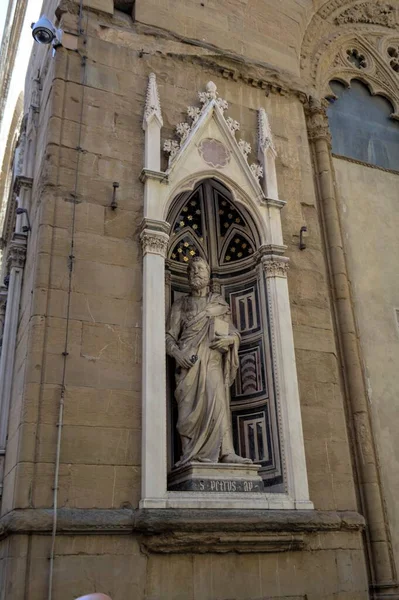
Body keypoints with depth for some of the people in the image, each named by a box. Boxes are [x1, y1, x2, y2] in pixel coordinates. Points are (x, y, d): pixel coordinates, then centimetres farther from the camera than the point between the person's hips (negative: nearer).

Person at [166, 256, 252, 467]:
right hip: (189, 360, 0)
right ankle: (188, 455, -14)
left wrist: (228, 339, -5)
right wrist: (177, 352, -10)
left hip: (212, 359, 0)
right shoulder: (181, 304, 18)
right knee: (189, 404, -12)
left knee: (218, 401, -18)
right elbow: (170, 336, 10)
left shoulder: (220, 303, 21)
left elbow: (234, 333, 19)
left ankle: (226, 452, -27)